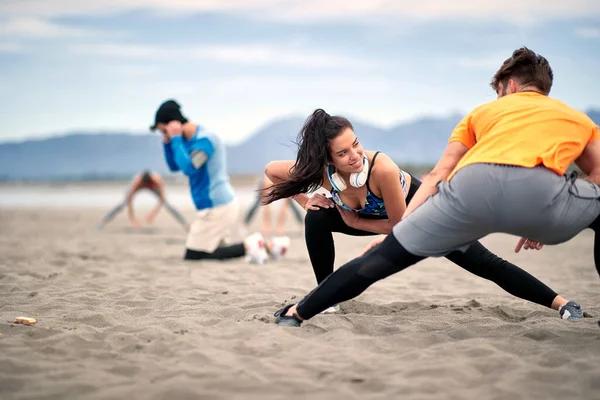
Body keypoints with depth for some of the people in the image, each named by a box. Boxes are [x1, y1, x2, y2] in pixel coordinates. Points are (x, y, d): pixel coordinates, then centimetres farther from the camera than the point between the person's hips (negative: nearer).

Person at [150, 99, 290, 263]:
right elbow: (174, 166, 20)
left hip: (216, 207, -10)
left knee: (193, 256, -8)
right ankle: (267, 245, 10)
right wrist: (167, 142, 5)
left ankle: (248, 246, -11)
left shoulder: (204, 139, -17)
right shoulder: (192, 139, 12)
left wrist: (175, 139, -19)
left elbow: (188, 168, -28)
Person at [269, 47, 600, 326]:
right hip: (538, 188, -1)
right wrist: (543, 224, 40)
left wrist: (399, 227, 29)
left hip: (470, 188, 2)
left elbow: (437, 176, 29)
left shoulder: (483, 111, 36)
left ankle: (294, 315, 24)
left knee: (384, 256, 16)